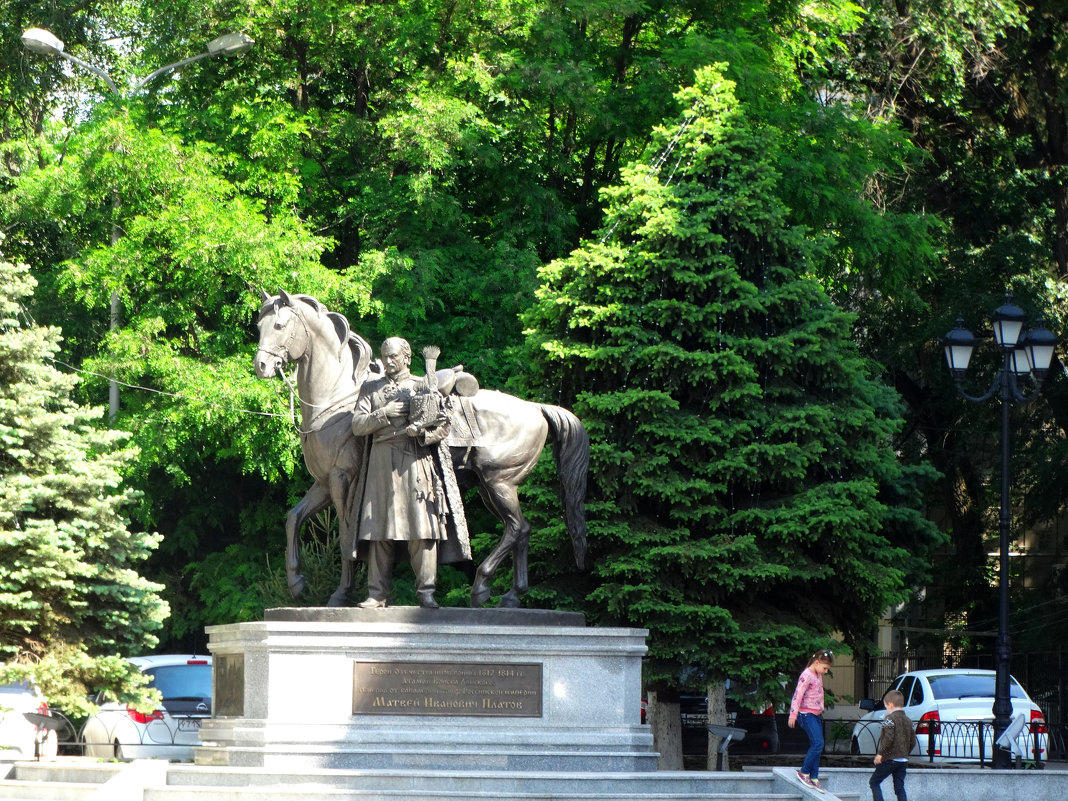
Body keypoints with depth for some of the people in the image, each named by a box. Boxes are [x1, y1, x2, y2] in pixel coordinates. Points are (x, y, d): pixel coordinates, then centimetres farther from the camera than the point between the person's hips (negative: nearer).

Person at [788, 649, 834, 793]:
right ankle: (804, 772, -4)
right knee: (818, 743, -15)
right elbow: (798, 695, -18)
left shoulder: (818, 675, 13)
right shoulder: (807, 675, -15)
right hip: (806, 714, -9)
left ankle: (814, 778, 10)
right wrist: (793, 715, -20)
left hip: (816, 715, 9)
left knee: (817, 746, 6)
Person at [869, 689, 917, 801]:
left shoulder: (890, 719, -10)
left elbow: (888, 738, -21)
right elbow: (913, 741, 14)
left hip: (890, 759, -7)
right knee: (899, 787, 8)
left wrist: (880, 753, -15)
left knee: (874, 783, 4)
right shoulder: (908, 720, 13)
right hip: (903, 760, 7)